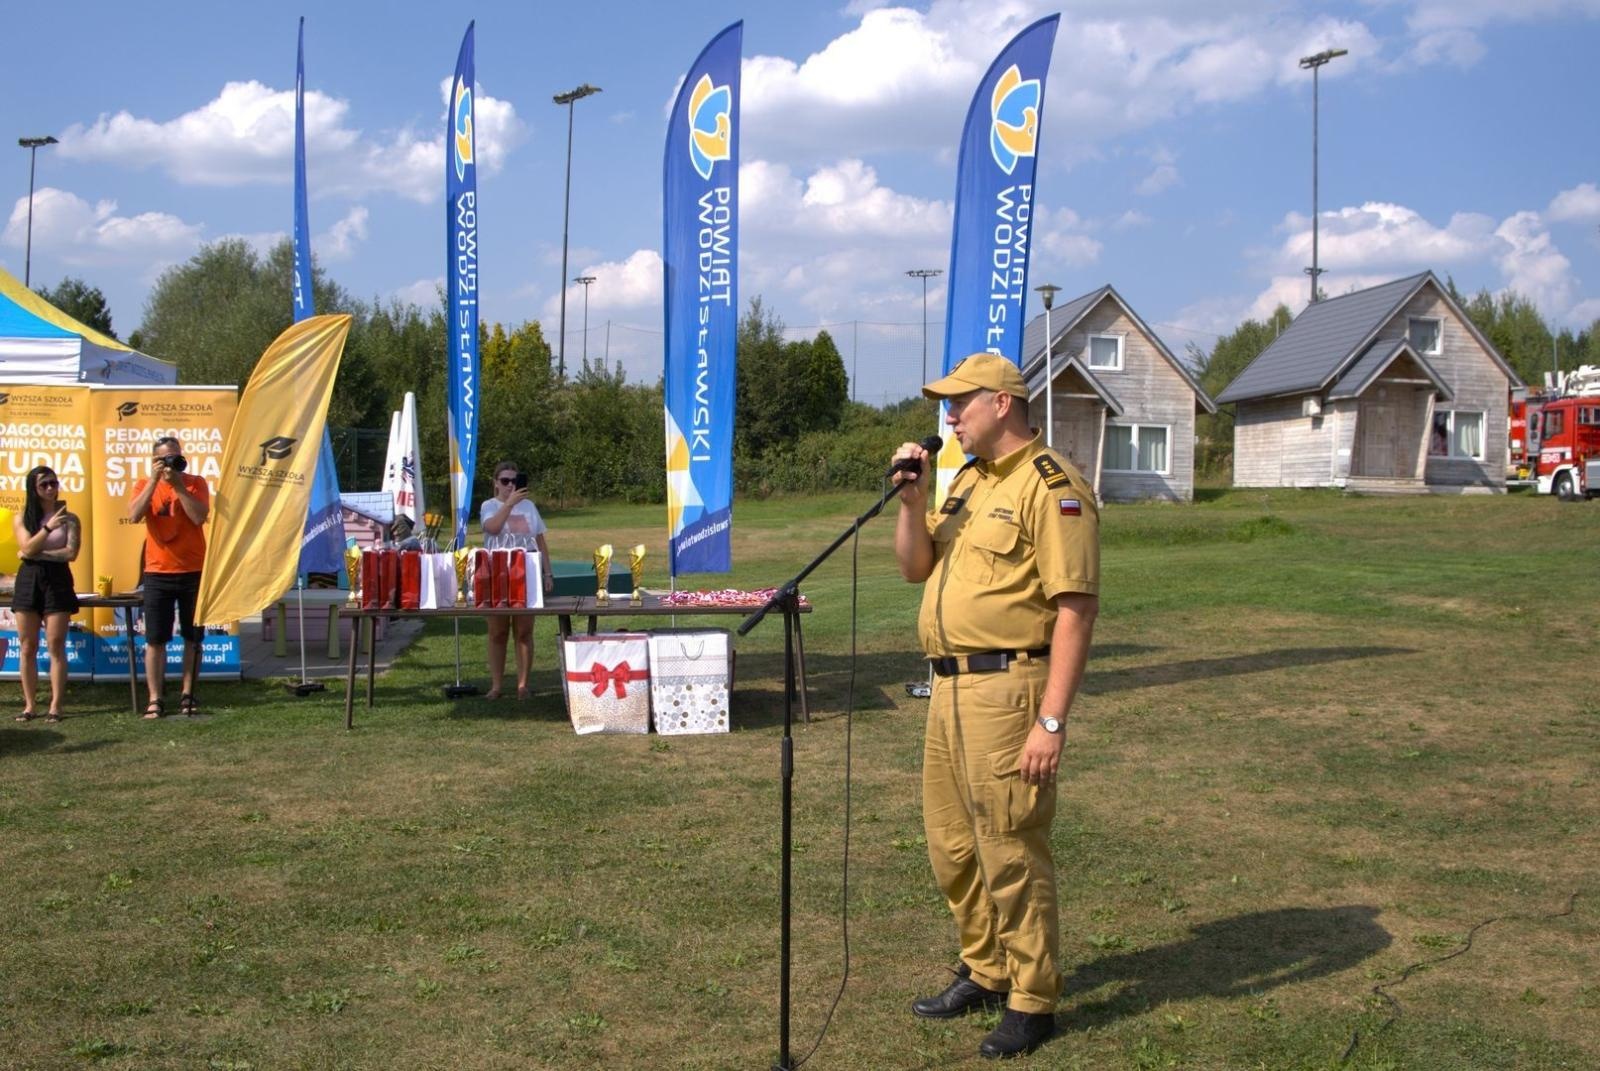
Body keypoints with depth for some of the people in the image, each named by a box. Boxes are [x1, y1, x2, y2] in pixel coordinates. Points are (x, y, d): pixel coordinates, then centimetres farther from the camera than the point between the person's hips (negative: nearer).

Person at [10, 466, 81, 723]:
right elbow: (28, 548, -8)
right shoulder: (21, 519, 6)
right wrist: (48, 527, -18)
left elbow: (71, 553, -8)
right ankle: (30, 705, 10)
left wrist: (35, 554, -9)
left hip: (57, 581, -2)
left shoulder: (69, 519, 2)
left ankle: (56, 706, -3)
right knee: (27, 647, 3)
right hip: (28, 580, 2)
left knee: (56, 646, -5)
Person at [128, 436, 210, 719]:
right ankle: (156, 699, 2)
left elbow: (199, 517, -14)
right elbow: (134, 516, -13)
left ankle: (188, 695, 14)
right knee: (155, 639, -1)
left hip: (194, 571, 0)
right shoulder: (145, 485, 5)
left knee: (193, 638, 6)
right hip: (158, 573, 0)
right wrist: (155, 480, -15)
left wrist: (178, 484, -14)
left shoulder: (195, 483, 1)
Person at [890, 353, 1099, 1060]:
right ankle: (984, 973, 33)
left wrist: (1052, 721, -22)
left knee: (1010, 850, -1)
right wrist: (912, 501, 2)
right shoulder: (968, 482, 16)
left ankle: (1032, 1002, 14)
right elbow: (915, 569, 20)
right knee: (952, 845, 17)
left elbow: (1076, 610, -18)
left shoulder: (1050, 486, -13)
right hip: (950, 686, 9)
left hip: (1008, 689, -9)